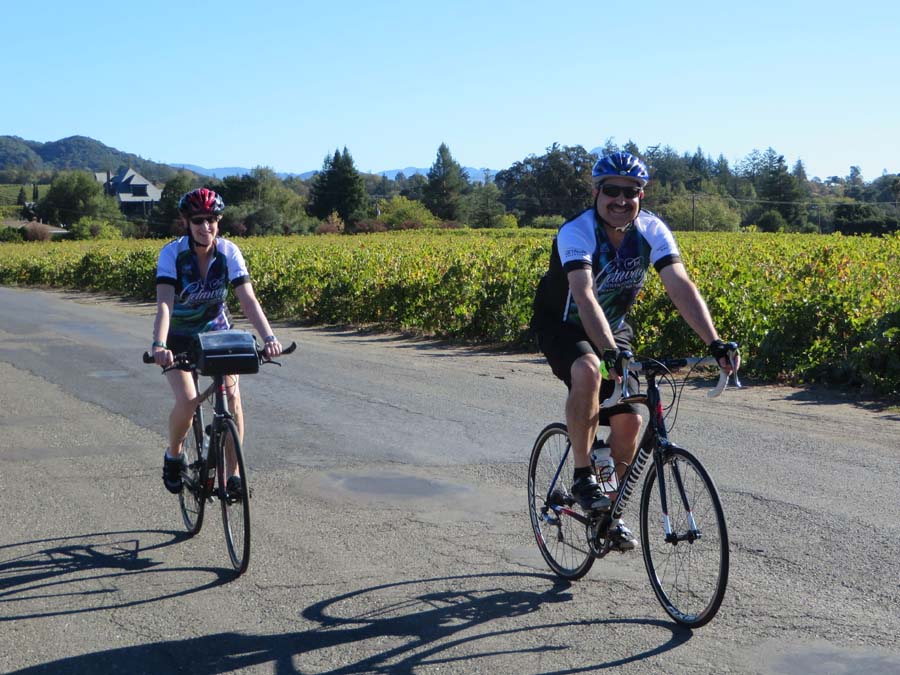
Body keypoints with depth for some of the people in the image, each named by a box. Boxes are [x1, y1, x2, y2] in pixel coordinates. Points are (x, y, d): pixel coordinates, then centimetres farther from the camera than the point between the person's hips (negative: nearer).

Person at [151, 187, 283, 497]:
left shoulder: (228, 252, -18)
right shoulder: (172, 253, -23)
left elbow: (248, 300, -26)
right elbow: (164, 303, -34)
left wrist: (269, 337, -41)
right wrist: (159, 345, -50)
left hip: (217, 331, 2)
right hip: (179, 337, -2)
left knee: (232, 396, -17)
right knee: (188, 401, -22)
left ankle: (233, 474, -2)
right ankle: (173, 455, 9)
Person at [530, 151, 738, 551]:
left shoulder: (651, 231, -17)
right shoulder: (576, 232, -30)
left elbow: (681, 287, -27)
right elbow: (584, 296, -44)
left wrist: (714, 343, -40)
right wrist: (610, 353, -58)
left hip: (614, 328, 5)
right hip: (561, 326, -5)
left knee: (629, 420, -7)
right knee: (588, 370, -37)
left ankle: (612, 512, 16)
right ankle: (582, 477, -21)